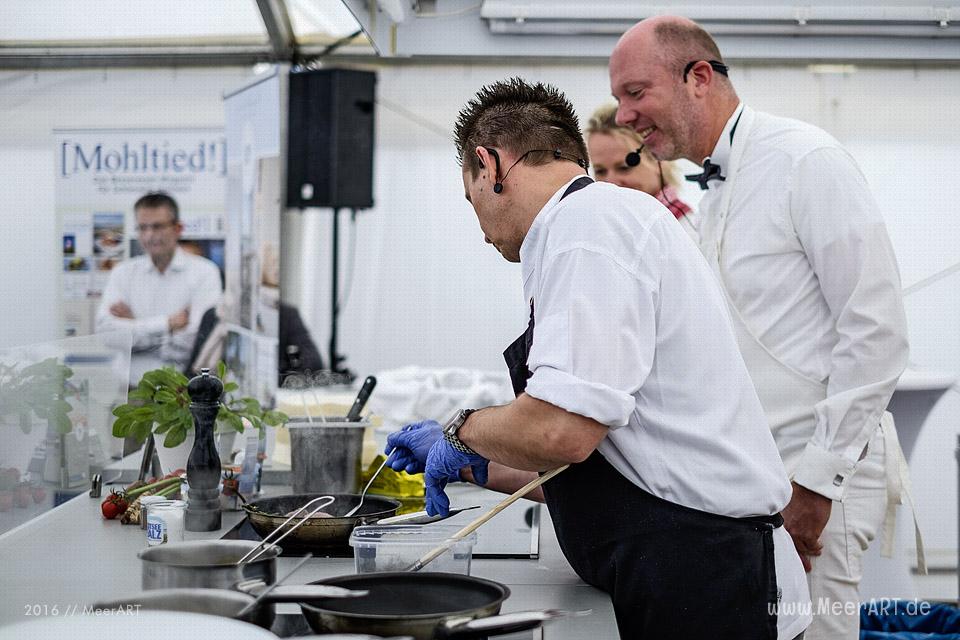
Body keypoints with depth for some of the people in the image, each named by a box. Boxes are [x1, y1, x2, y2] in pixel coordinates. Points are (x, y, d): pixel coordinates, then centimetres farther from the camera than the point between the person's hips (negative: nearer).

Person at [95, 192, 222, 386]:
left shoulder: (204, 272, 4)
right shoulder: (122, 273, 14)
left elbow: (193, 342, -7)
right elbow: (106, 330, -2)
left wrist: (134, 325, 1)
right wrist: (168, 323, -9)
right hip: (130, 389, 2)